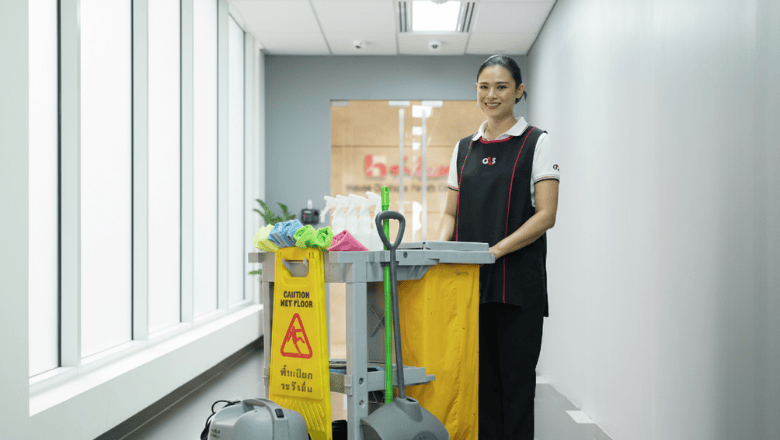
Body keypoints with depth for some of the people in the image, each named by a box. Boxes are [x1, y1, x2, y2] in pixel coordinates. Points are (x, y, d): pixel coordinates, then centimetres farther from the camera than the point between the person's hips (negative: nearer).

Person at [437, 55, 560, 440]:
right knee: (481, 375, 7)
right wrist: (439, 245, -5)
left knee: (515, 376, -1)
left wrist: (495, 250, -17)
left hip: (517, 278, -4)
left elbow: (546, 214, -8)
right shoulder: (464, 148, 14)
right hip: (470, 279, 4)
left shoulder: (536, 143, 0)